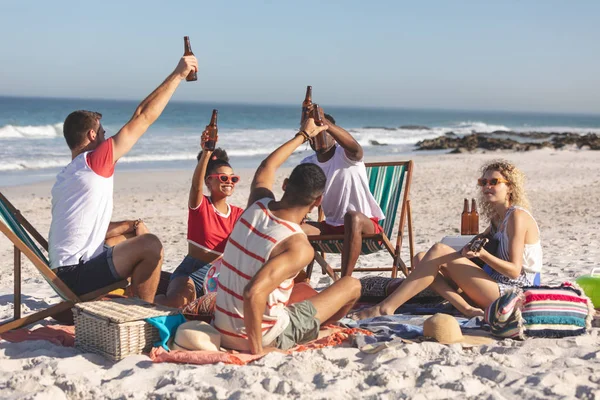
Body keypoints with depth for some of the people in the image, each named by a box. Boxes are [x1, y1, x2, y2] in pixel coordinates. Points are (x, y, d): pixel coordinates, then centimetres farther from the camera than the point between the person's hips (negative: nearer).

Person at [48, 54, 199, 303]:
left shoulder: (67, 176, 16)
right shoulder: (92, 162, -13)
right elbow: (143, 117, -12)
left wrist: (127, 226, 9)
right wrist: (177, 75, -7)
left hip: (67, 272, 10)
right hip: (77, 274, -10)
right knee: (150, 245, -18)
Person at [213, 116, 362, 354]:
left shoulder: (257, 206, -7)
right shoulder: (299, 247, -26)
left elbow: (267, 167, 15)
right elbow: (253, 294, -38)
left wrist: (303, 135, 27)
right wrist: (257, 349, -26)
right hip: (265, 338, -7)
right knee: (352, 285, 9)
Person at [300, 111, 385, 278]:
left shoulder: (345, 155, -12)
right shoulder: (306, 165, 5)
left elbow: (355, 147, -39)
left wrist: (324, 122, -53)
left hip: (365, 225, -5)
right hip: (332, 226, 5)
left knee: (352, 217, -40)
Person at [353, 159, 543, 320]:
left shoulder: (517, 216, -9)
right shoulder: (498, 219, 18)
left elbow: (514, 270, -16)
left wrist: (483, 254, -31)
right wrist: (471, 248, -1)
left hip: (507, 292, -9)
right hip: (494, 285, 9)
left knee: (439, 251, -21)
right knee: (421, 259, -2)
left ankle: (386, 308, -26)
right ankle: (467, 309, -19)